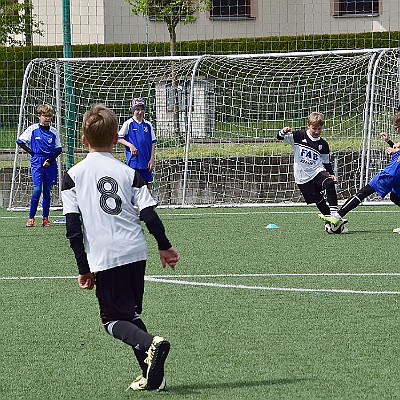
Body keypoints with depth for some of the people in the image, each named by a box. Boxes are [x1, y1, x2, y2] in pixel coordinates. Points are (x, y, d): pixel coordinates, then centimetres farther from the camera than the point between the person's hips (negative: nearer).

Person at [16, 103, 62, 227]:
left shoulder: (54, 132, 4)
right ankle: (31, 218, -4)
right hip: (37, 163, -3)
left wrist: (50, 160, -6)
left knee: (47, 191, 5)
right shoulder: (32, 129, -2)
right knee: (37, 189, -12)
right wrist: (32, 152, -2)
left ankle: (45, 219, 11)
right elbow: (20, 141, 5)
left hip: (50, 164, 3)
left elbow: (58, 149, 9)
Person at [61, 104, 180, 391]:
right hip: (136, 252, 3)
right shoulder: (129, 173, 5)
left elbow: (73, 228, -3)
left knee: (114, 319, 7)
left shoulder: (73, 176, 0)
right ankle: (153, 376, 8)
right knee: (131, 313, 18)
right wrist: (165, 247, 18)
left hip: (105, 259, -3)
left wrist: (84, 268, 3)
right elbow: (149, 214, 3)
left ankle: (151, 344, -22)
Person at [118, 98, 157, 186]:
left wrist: (152, 159, 1)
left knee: (145, 183, 7)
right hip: (134, 161, -4)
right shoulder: (128, 124, 0)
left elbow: (153, 143, 10)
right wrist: (130, 145, -16)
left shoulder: (148, 125, 9)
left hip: (146, 162, 4)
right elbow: (118, 138, -2)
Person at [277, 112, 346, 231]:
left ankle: (334, 215, -29)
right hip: (303, 177, -1)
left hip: (318, 171, 1)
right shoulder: (299, 136, -1)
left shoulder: (323, 144, 6)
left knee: (330, 184, -28)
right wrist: (284, 132, -25)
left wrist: (331, 174, -1)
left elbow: (326, 162, 15)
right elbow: (280, 137, -2)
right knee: (319, 201, -2)